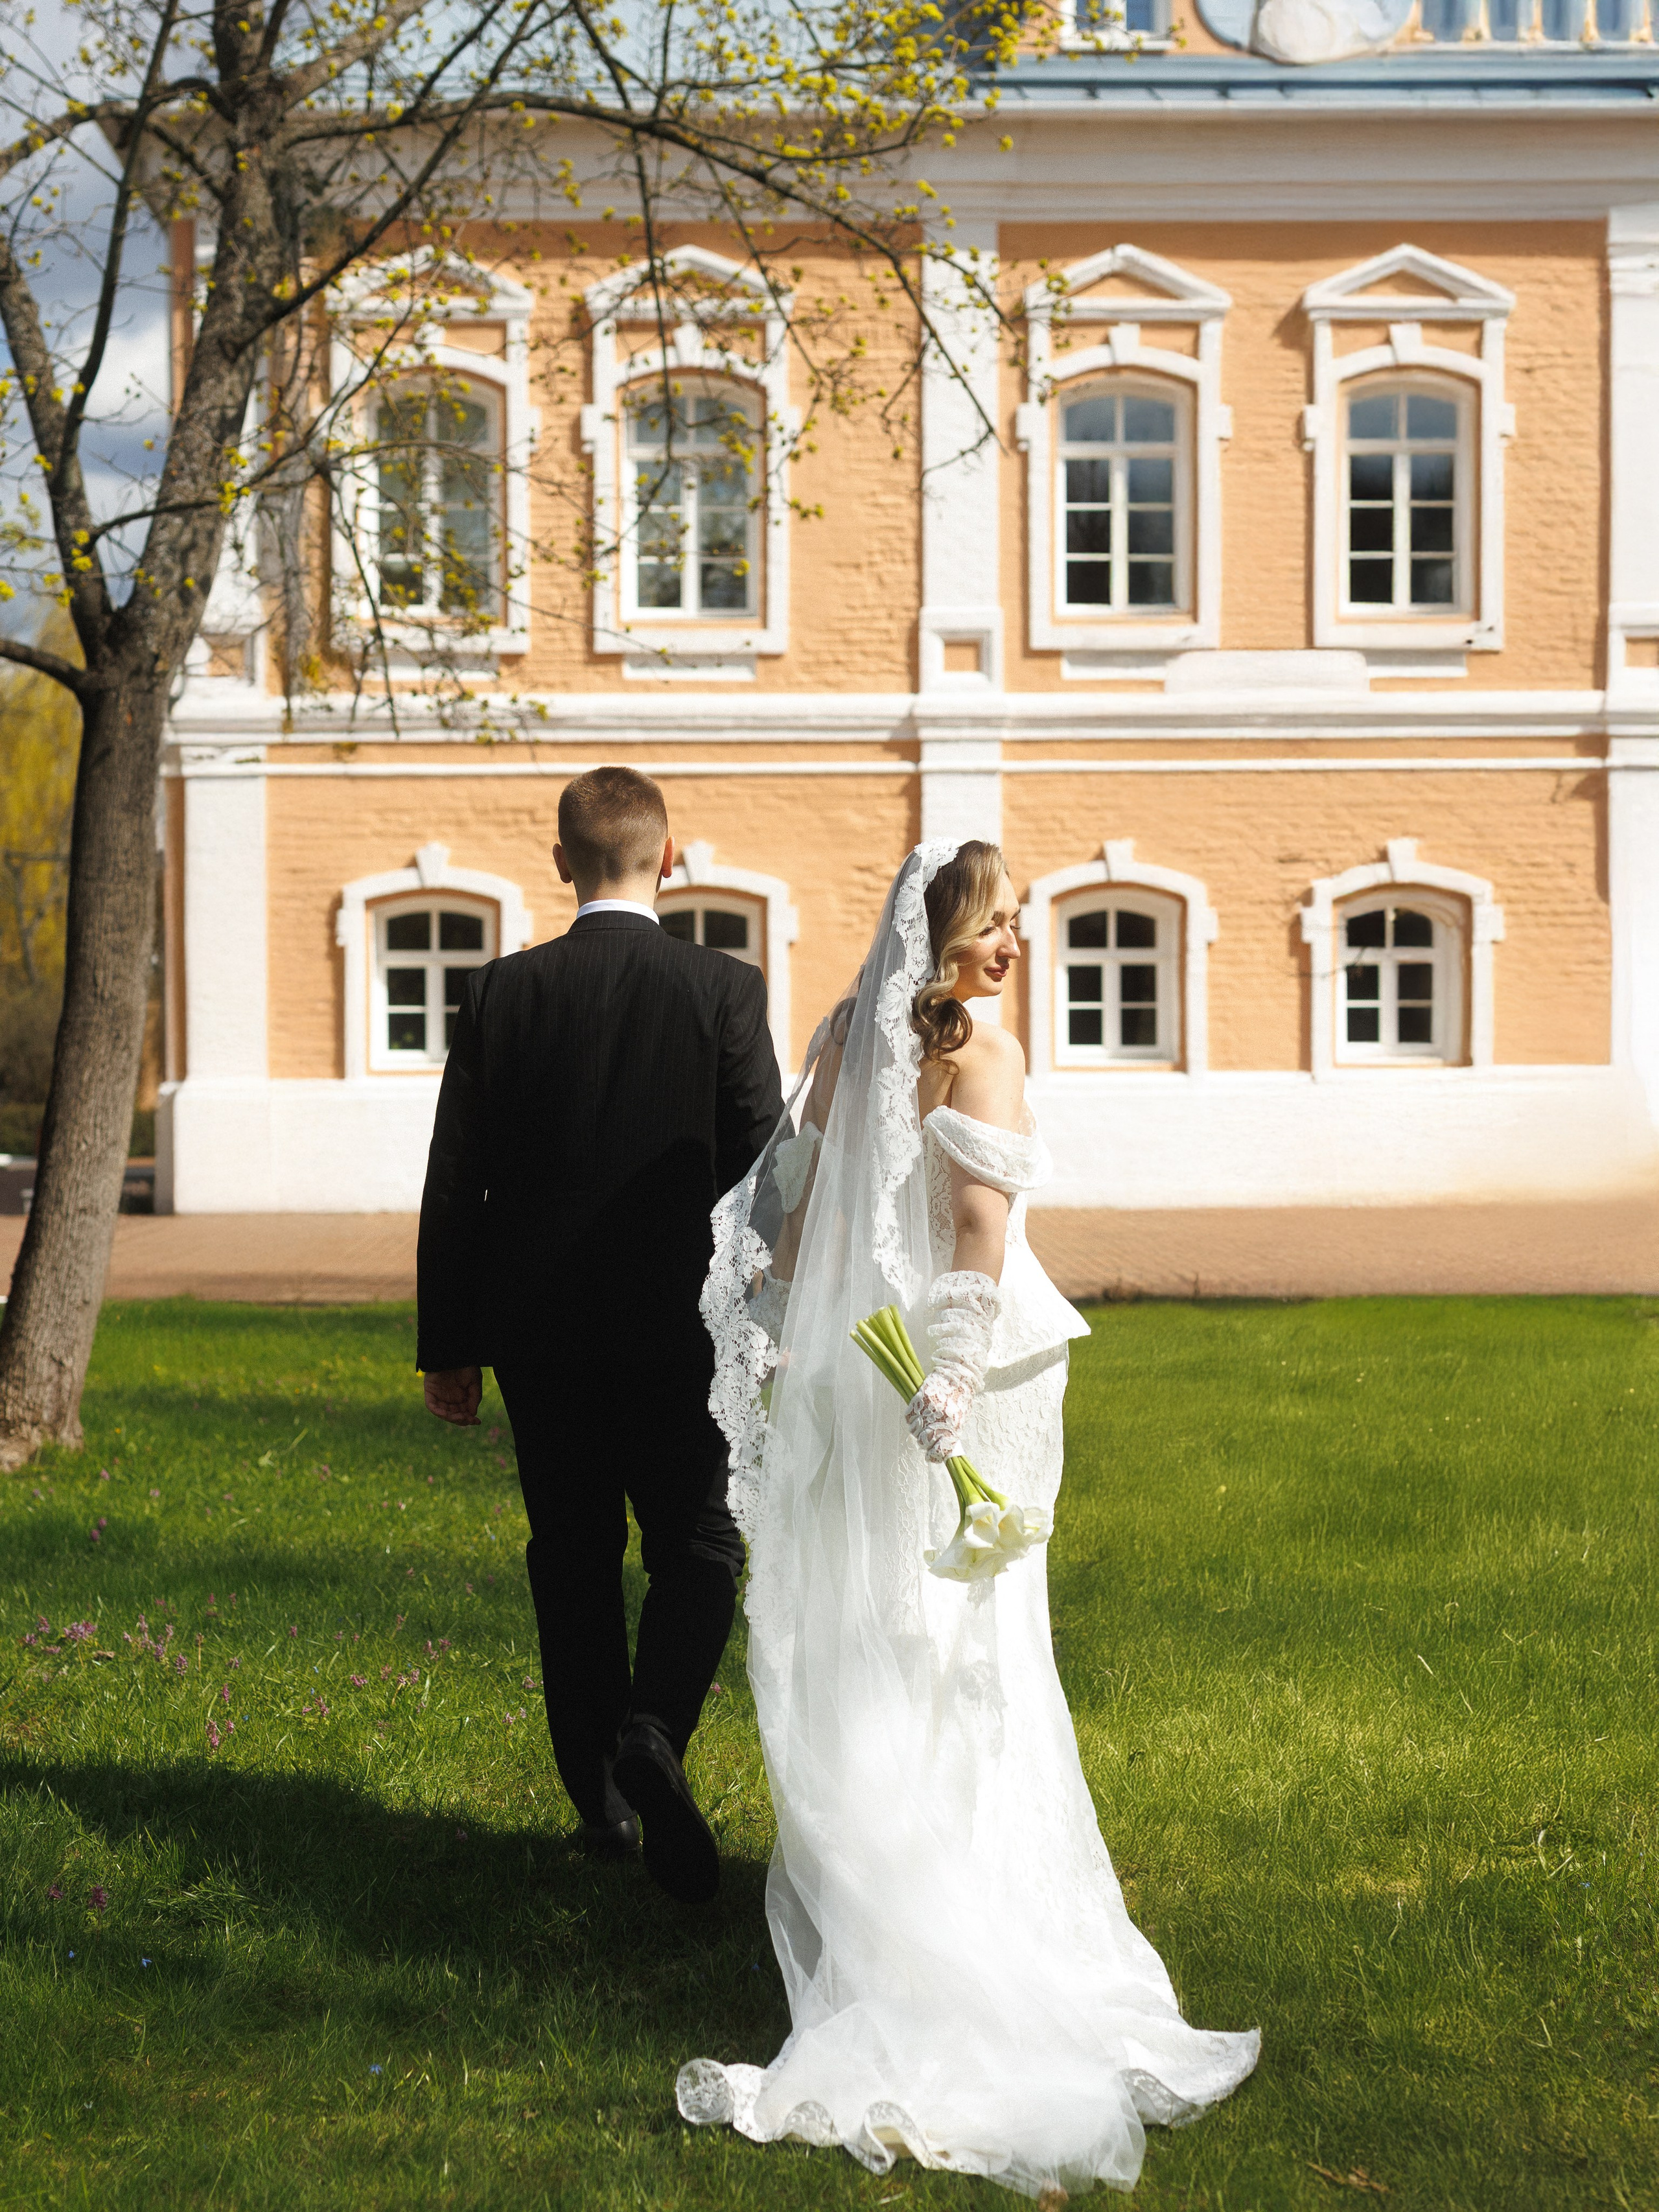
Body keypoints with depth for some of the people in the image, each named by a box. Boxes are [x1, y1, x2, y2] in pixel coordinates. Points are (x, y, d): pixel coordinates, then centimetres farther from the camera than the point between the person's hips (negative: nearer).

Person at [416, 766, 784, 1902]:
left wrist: (446, 1345, 6)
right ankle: (651, 1734, -16)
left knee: (574, 1561, 13)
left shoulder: (503, 992, -2)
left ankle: (602, 1797, 18)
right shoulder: (725, 989, -6)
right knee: (698, 1551, 9)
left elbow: (454, 1183, -1)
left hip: (539, 1333, 2)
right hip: (679, 1330, -2)